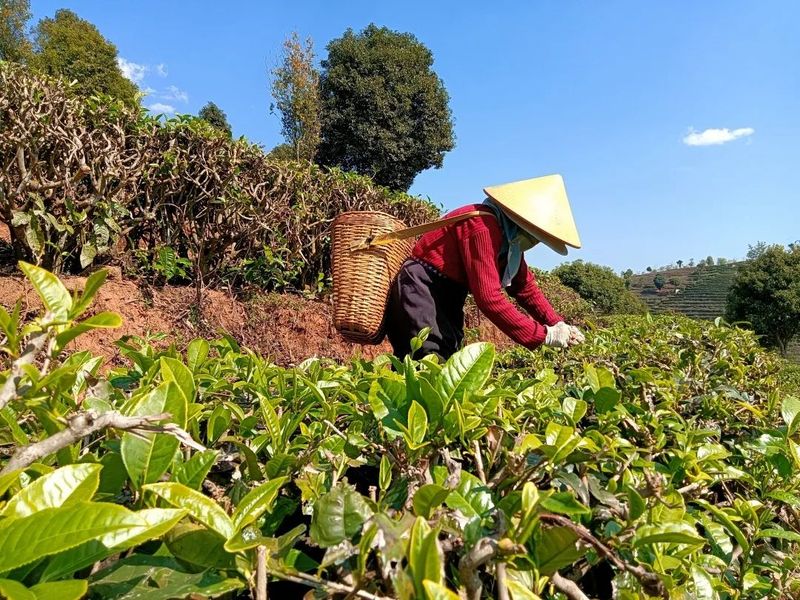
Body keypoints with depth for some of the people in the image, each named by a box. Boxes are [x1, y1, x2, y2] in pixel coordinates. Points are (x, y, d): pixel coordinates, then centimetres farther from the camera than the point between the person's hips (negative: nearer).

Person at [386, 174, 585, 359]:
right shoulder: (483, 226, -24)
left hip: (445, 294, 10)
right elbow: (488, 297, -29)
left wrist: (557, 324, 0)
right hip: (418, 290, -10)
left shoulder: (509, 238, 6)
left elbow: (525, 287, 12)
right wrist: (543, 335, -23)